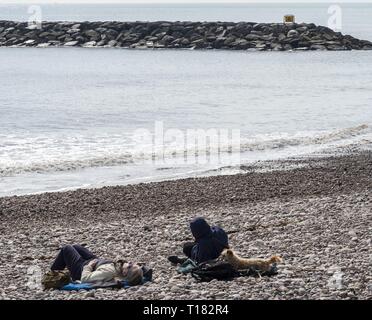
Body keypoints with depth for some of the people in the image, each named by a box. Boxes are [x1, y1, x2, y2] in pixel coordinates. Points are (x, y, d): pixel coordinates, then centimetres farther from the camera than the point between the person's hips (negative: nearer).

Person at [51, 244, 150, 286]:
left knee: (66, 249, 17)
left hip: (82, 269, -7)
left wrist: (89, 265, -29)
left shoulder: (109, 272, -50)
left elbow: (84, 278, -43)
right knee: (75, 247, 30)